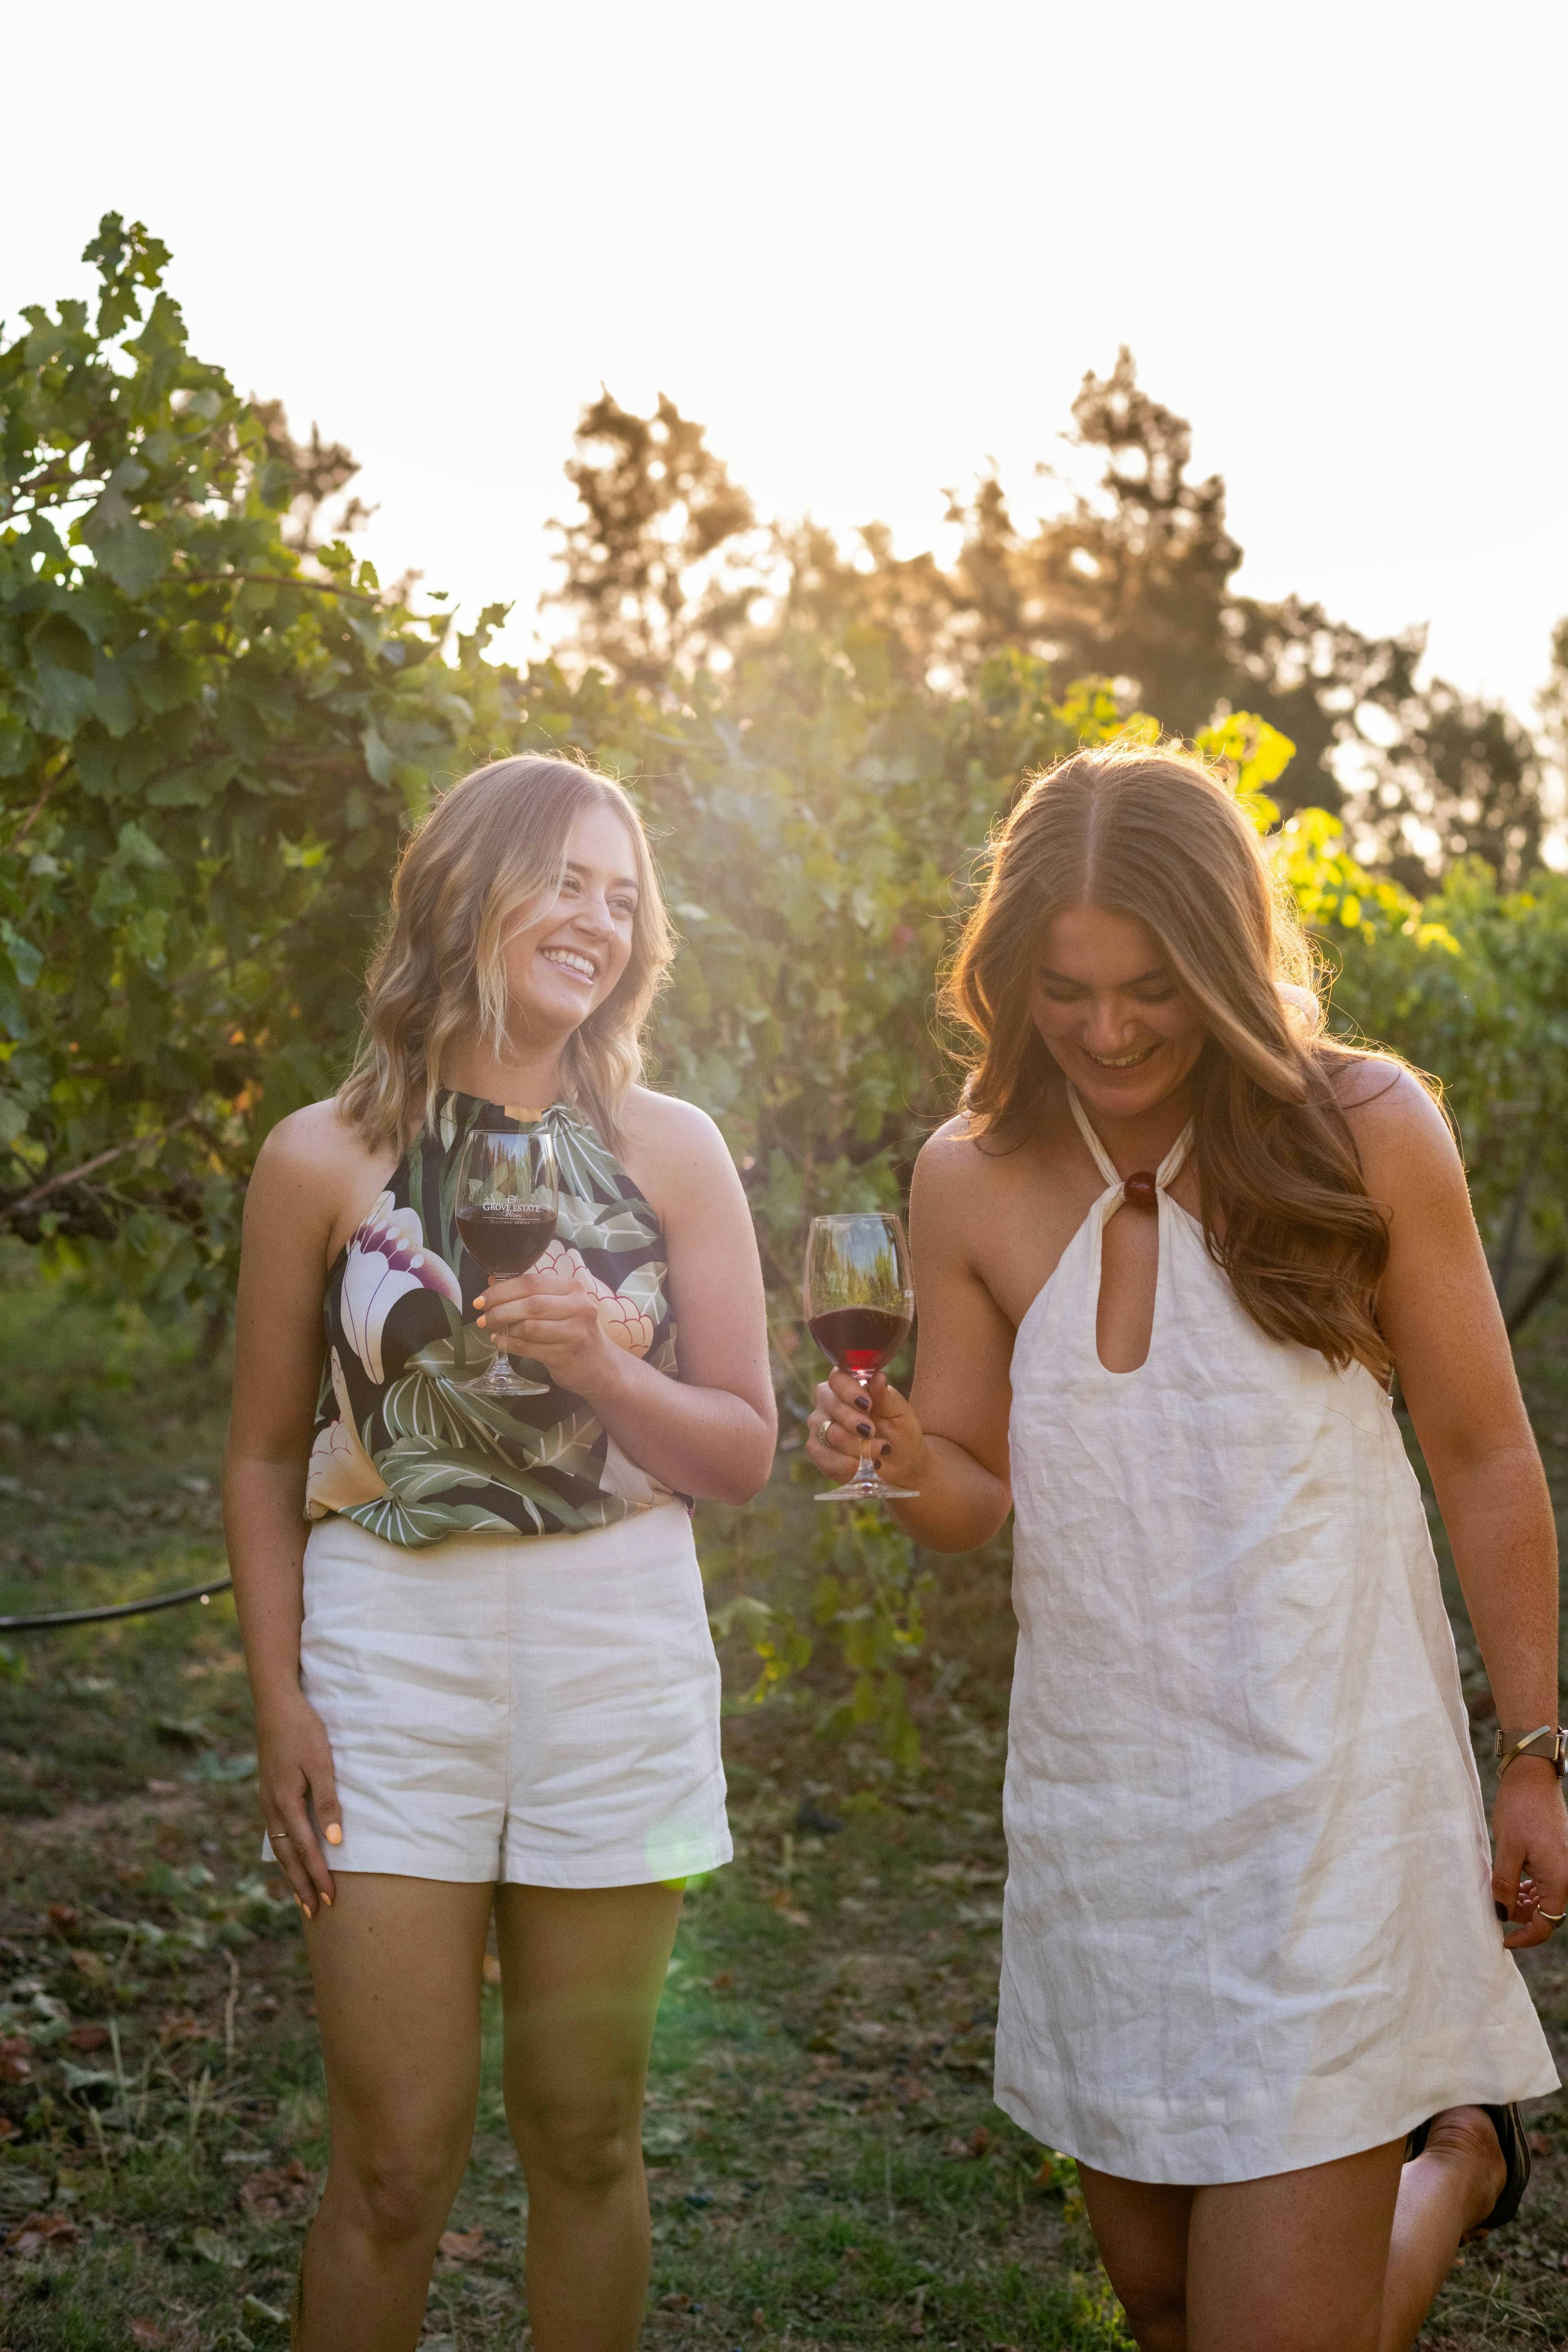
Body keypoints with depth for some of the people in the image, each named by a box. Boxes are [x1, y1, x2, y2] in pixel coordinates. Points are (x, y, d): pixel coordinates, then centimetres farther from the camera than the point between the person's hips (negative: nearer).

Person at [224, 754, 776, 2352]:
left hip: (617, 1664, 2)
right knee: (395, 2165, 1)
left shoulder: (670, 1151, 2)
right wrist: (278, 1701, -2)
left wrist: (601, 1365, -15)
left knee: (586, 2141, 12)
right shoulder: (325, 1158, -1)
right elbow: (265, 1455, 4)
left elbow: (743, 1454, 3)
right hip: (391, 1660, -1)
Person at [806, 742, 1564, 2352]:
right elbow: (977, 1499, 7)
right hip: (1093, 1793, 4)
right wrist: (905, 1460, -16)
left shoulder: (1364, 1132, -8)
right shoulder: (973, 1181, -1)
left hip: (1324, 1795, -3)